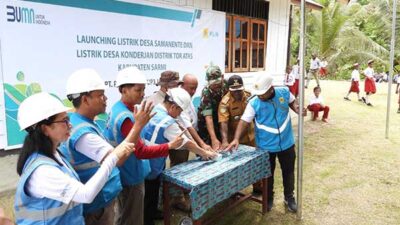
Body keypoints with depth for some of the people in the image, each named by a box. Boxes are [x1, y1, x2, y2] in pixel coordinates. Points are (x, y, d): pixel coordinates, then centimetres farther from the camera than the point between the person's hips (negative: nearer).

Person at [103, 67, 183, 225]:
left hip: (124, 175, 10)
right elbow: (140, 152, -26)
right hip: (131, 178, -10)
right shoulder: (125, 117, -26)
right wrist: (169, 146, -25)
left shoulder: (117, 109, 4)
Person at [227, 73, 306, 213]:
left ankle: (289, 197, 42)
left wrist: (299, 110, -10)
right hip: (266, 146, -2)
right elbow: (244, 122, -19)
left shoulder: (284, 92, -11)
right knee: (268, 173, 16)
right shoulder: (254, 103, -20)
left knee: (288, 171, 19)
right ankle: (269, 198, 40)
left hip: (286, 143, 2)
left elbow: (292, 102, 10)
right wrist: (236, 139, -30)